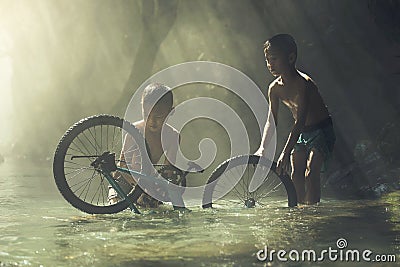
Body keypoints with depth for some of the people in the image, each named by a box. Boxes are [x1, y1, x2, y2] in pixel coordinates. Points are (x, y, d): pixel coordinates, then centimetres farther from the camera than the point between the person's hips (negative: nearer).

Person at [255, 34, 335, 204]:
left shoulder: (304, 83, -29)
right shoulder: (275, 88, -6)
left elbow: (300, 121, -35)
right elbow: (271, 121, -2)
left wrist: (285, 154, -40)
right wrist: (262, 148, -17)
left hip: (322, 131, -7)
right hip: (301, 133, 7)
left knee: (311, 173, -20)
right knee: (296, 174, 3)